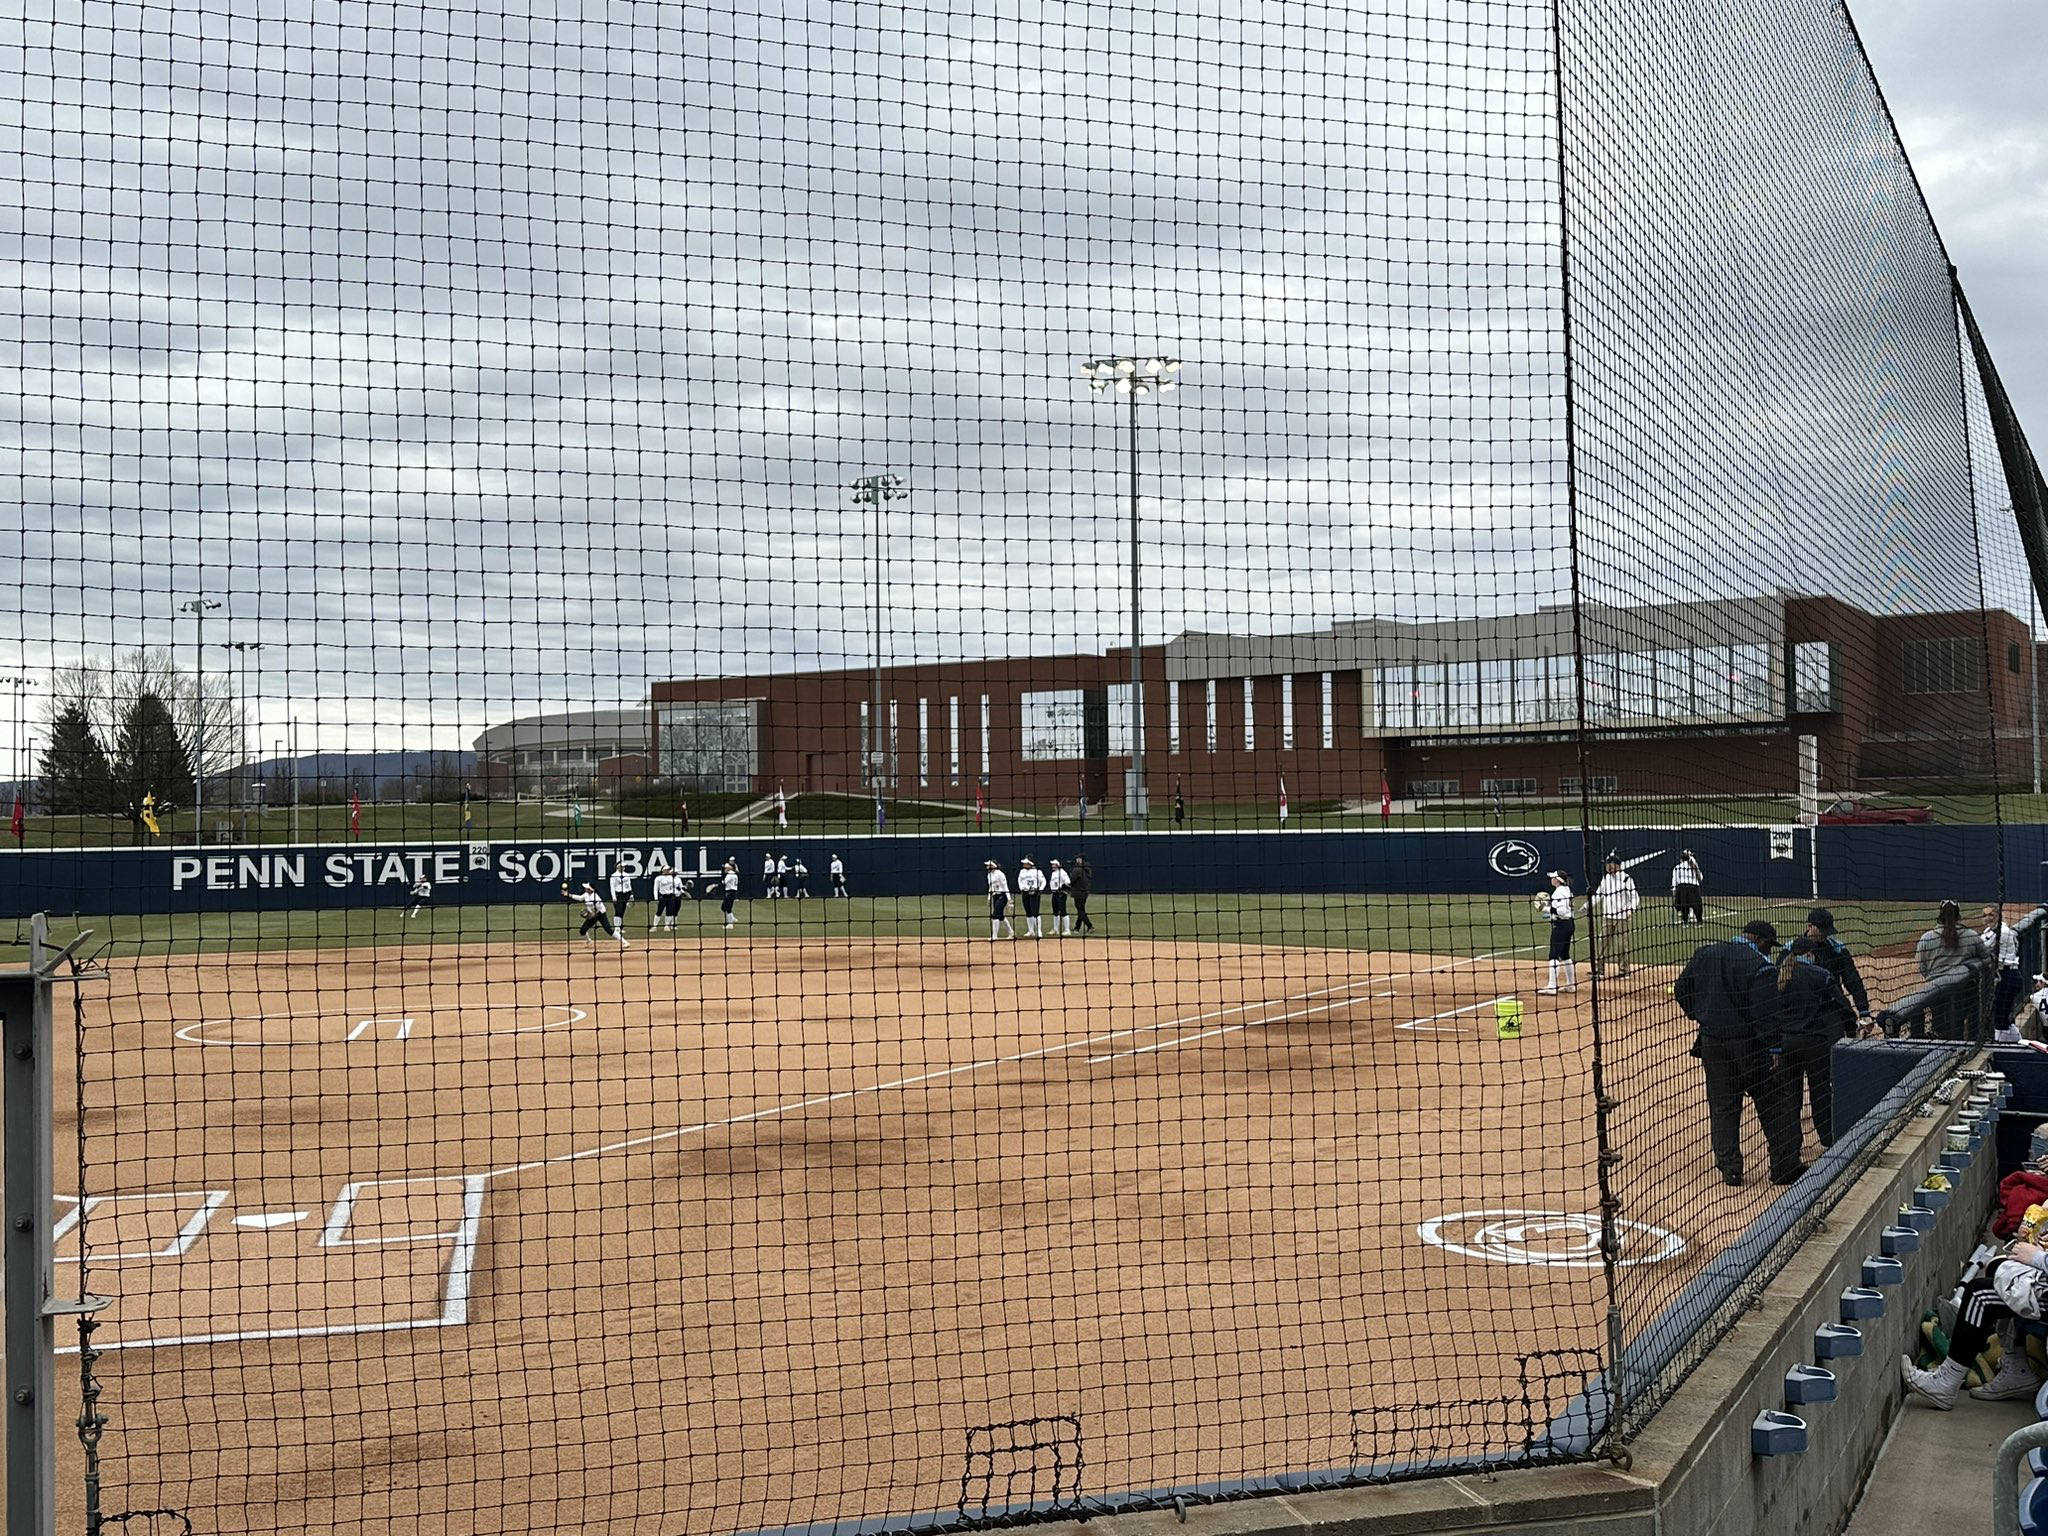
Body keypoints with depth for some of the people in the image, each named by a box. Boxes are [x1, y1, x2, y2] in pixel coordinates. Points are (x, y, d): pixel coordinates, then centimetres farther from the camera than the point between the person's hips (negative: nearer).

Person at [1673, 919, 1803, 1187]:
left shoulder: (1704, 954, 4)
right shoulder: (1757, 964, -15)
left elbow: (1681, 989, 10)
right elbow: (1766, 1012, -18)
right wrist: (1775, 1049, -15)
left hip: (1712, 1042, 5)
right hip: (1749, 1046, -5)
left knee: (1722, 1107, 12)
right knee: (1774, 1104, 8)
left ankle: (1729, 1169, 11)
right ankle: (1785, 1167, 12)